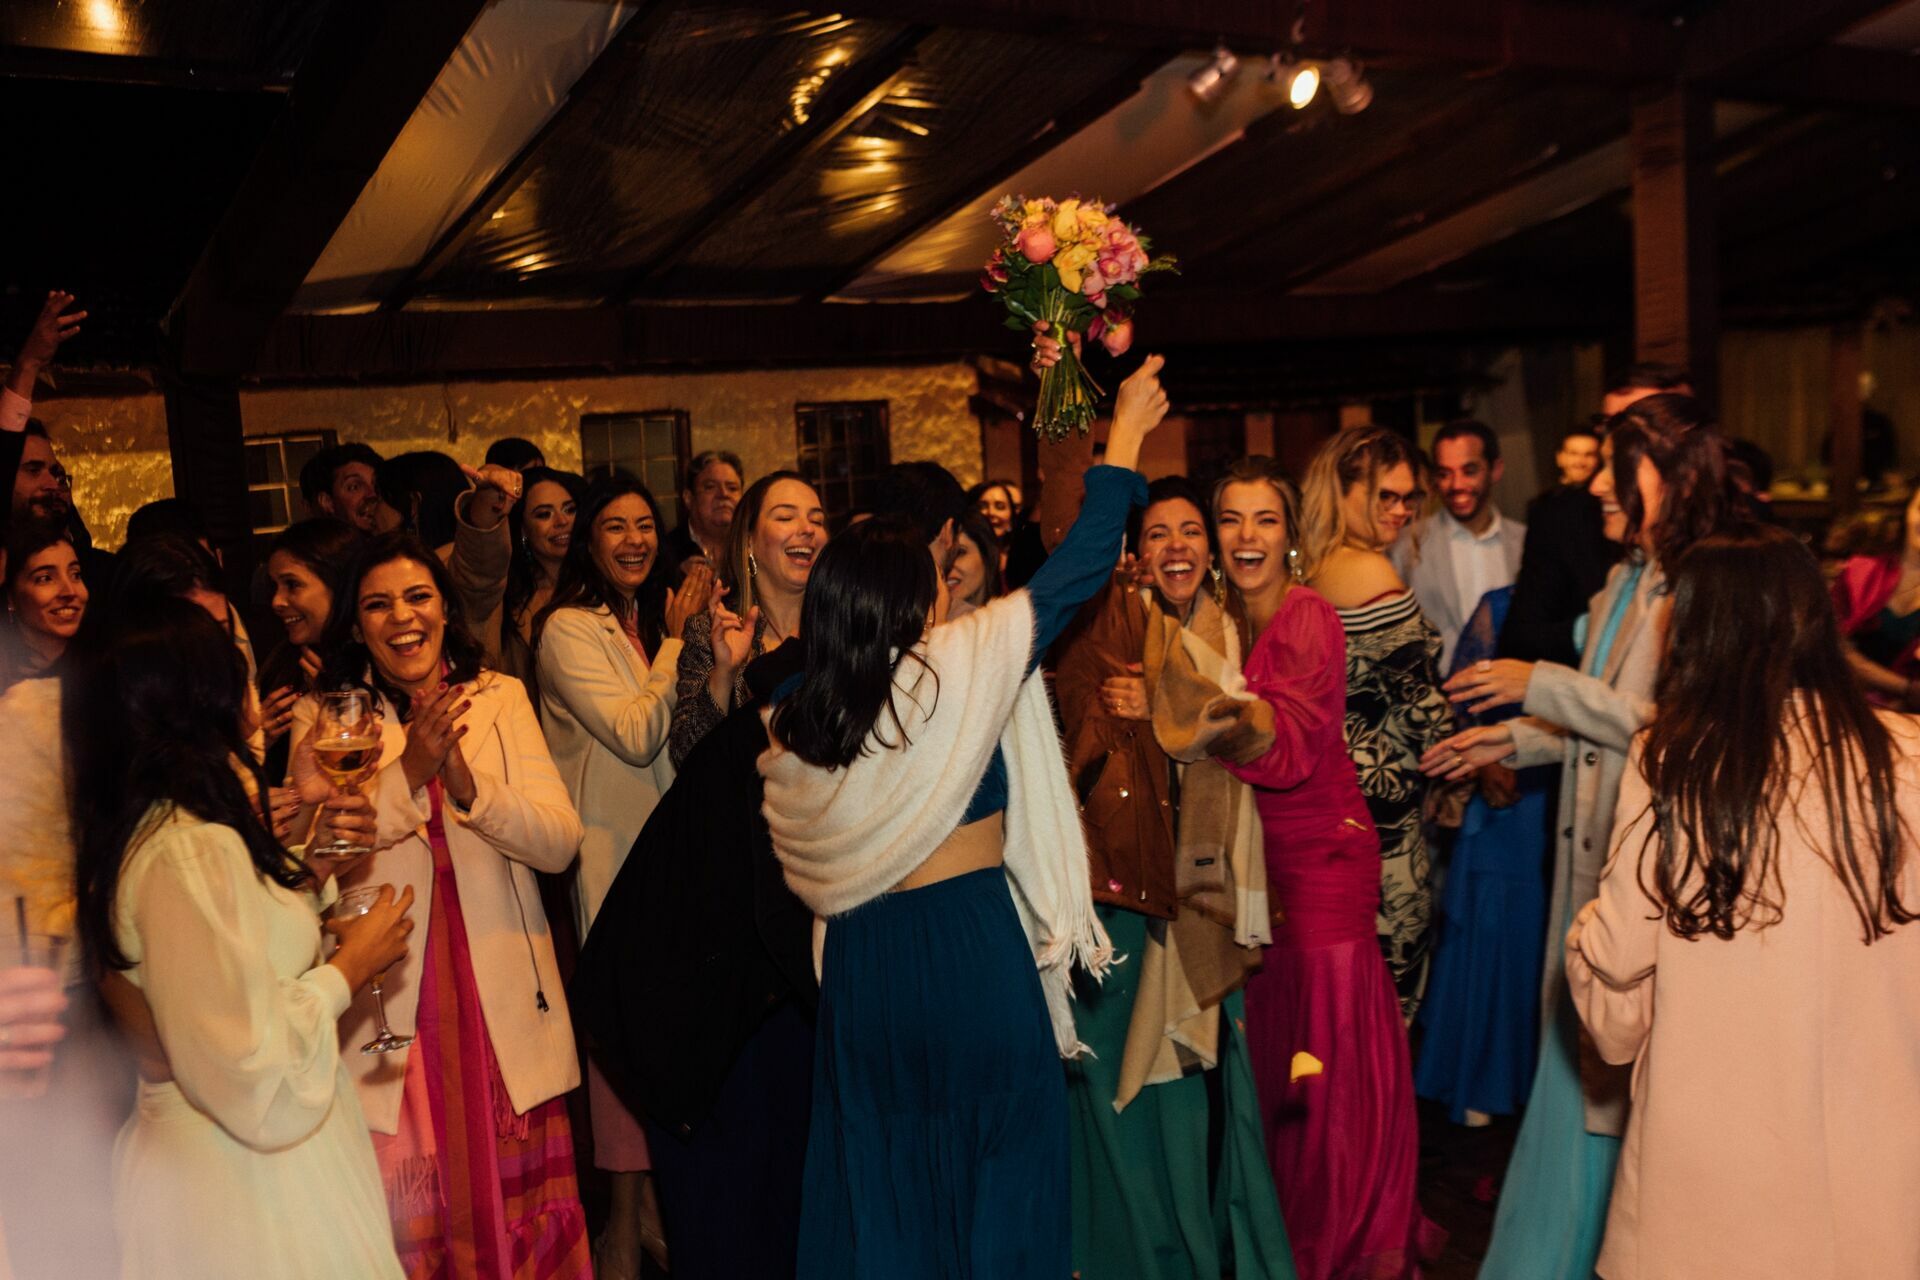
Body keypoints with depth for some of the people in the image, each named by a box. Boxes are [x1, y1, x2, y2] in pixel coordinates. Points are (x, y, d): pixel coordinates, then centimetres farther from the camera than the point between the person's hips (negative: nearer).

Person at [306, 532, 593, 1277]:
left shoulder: (501, 698, 5)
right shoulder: (321, 720, 2)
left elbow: (560, 842, -5)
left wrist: (470, 786, -20)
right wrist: (408, 773, -21)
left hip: (503, 1004, 1)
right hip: (391, 1011, -1)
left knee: (522, 1212, 8)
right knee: (408, 1220, 2)